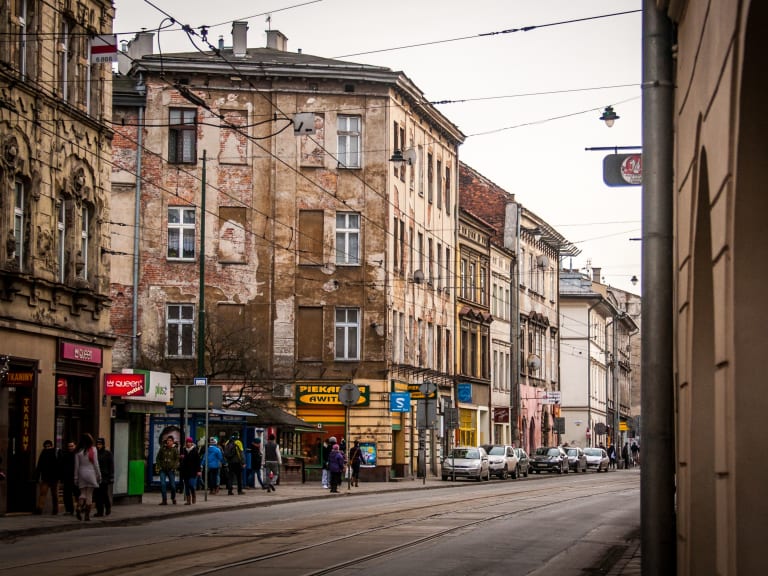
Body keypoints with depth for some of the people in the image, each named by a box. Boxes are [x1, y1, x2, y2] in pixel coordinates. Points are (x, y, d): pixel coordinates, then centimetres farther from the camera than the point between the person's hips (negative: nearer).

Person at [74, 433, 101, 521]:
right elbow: (96, 464, -2)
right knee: (89, 495, 3)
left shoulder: (78, 451, 1)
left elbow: (76, 465, 3)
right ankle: (87, 514, 1)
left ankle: (79, 507, -20)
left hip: (81, 474, 2)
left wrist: (76, 477, 9)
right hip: (91, 473, -2)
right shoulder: (93, 449, -4)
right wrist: (99, 475, 6)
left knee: (83, 494, 8)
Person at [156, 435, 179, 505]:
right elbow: (158, 458, 12)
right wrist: (159, 466, 0)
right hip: (163, 469, 1)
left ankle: (173, 498, 29)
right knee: (162, 484, -11)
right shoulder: (162, 449, 5)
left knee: (172, 485, 3)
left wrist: (174, 467, -12)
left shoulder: (175, 450, 1)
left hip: (171, 470, -1)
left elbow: (177, 459, 0)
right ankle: (164, 500, -8)